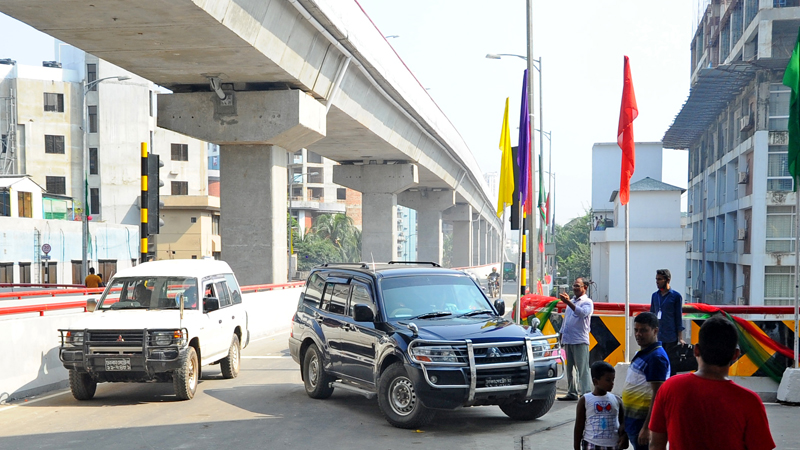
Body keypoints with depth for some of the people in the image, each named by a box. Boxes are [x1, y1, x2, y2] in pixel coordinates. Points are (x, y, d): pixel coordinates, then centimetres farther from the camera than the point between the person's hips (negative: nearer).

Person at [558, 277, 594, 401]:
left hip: (580, 341, -7)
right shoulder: (571, 301, 20)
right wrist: (561, 337, 19)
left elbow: (582, 313, -25)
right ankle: (572, 393, 16)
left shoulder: (587, 302, -3)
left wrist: (568, 302, -34)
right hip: (568, 341, 7)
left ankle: (586, 394, -10)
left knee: (582, 369, -9)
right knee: (570, 368, 10)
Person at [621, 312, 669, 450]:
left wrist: (646, 427, -25)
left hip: (643, 421, -10)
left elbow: (657, 395, -22)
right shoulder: (641, 353, 11)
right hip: (633, 421, 10)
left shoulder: (656, 357, -19)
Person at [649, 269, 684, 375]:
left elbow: (679, 317, -3)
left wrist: (680, 337, -6)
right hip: (657, 337, 5)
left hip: (671, 338, -4)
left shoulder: (676, 296, -3)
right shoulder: (654, 296, 11)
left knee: (670, 365, -1)